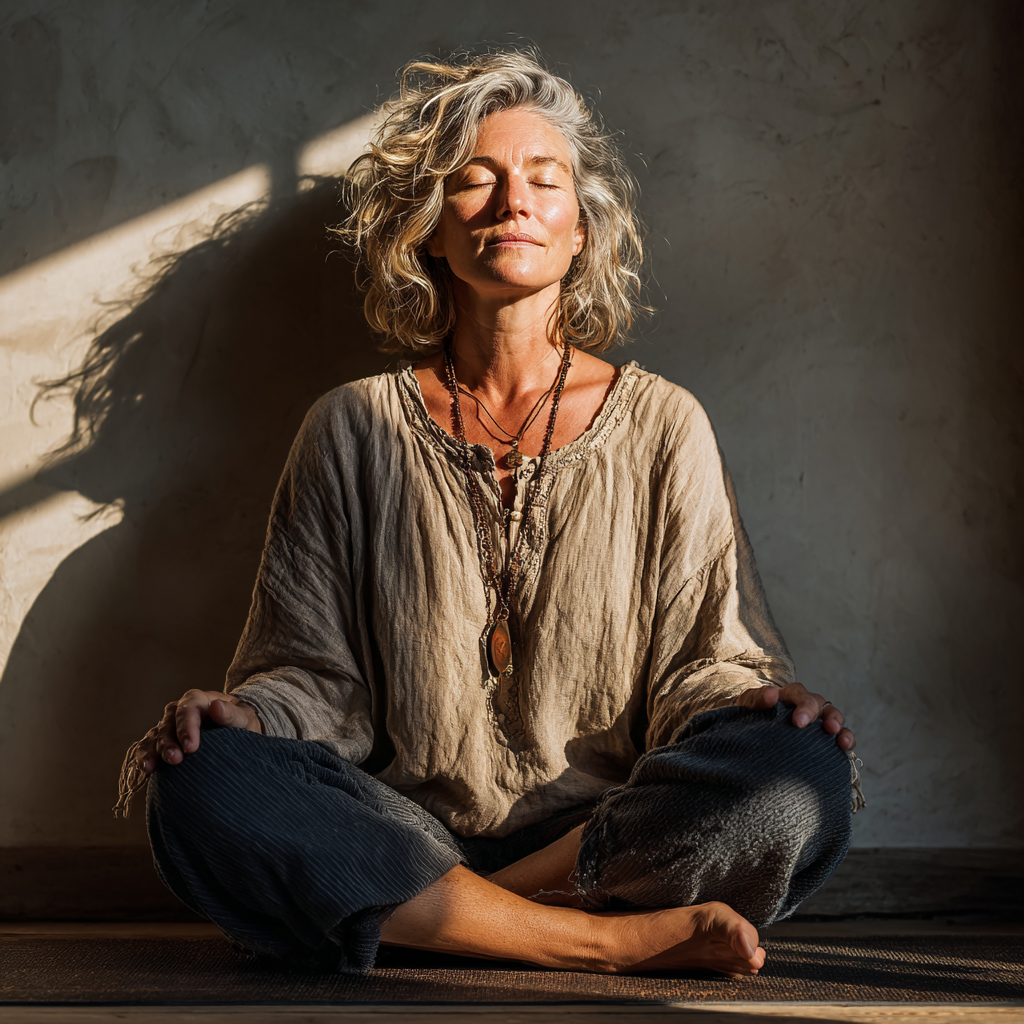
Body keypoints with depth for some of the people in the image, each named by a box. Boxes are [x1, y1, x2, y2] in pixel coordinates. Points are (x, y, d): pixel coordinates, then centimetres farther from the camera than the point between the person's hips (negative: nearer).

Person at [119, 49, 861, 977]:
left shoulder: (661, 426, 10)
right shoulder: (355, 431, 11)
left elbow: (701, 657, 7)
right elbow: (314, 671, 8)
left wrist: (747, 696, -16)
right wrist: (243, 714, -15)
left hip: (614, 831, 0)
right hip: (402, 831, 1)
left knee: (801, 777, -30)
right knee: (207, 789, -30)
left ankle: (450, 921, -19)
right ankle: (618, 940, -26)